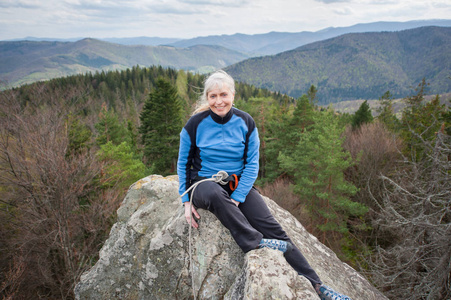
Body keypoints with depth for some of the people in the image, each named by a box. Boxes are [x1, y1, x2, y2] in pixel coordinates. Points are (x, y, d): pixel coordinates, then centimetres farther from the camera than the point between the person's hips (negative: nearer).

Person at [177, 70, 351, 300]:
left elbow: (252, 165, -1)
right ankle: (256, 244, -32)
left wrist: (236, 199, -13)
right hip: (204, 184, -1)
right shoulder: (196, 124, -6)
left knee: (272, 227, -15)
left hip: (239, 185, 2)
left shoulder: (245, 122, -2)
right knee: (215, 194, -40)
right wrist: (186, 201, -5)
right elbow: (183, 163, 3)